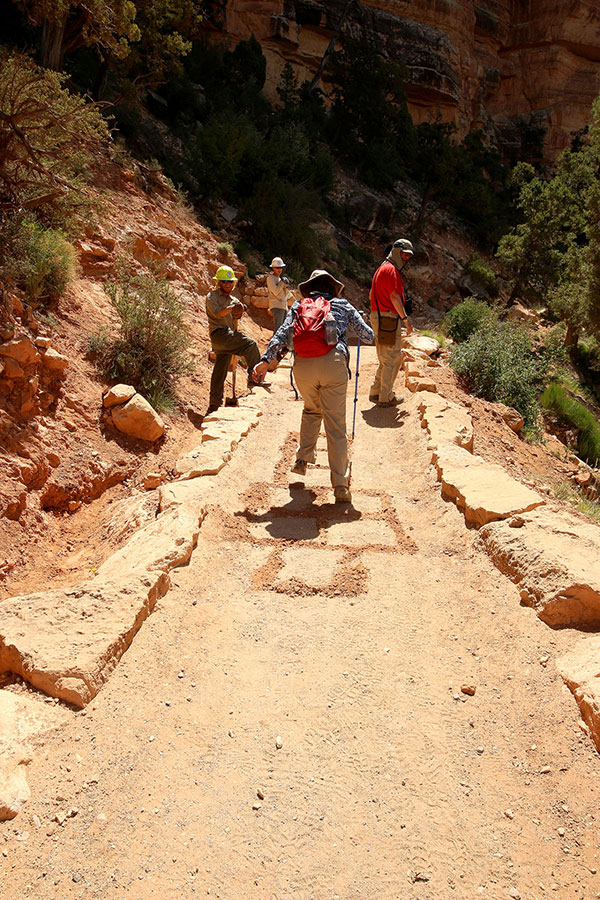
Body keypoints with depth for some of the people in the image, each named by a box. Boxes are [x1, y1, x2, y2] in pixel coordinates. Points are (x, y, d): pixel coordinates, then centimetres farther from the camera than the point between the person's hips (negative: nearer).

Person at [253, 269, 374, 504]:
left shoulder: (299, 306, 24)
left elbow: (283, 333, 8)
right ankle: (340, 485, -2)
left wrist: (266, 359, 2)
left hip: (303, 364, 2)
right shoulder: (344, 305, 23)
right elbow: (368, 336, 21)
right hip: (333, 362, -2)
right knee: (336, 425, 2)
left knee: (311, 410, 30)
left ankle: (303, 459, 22)